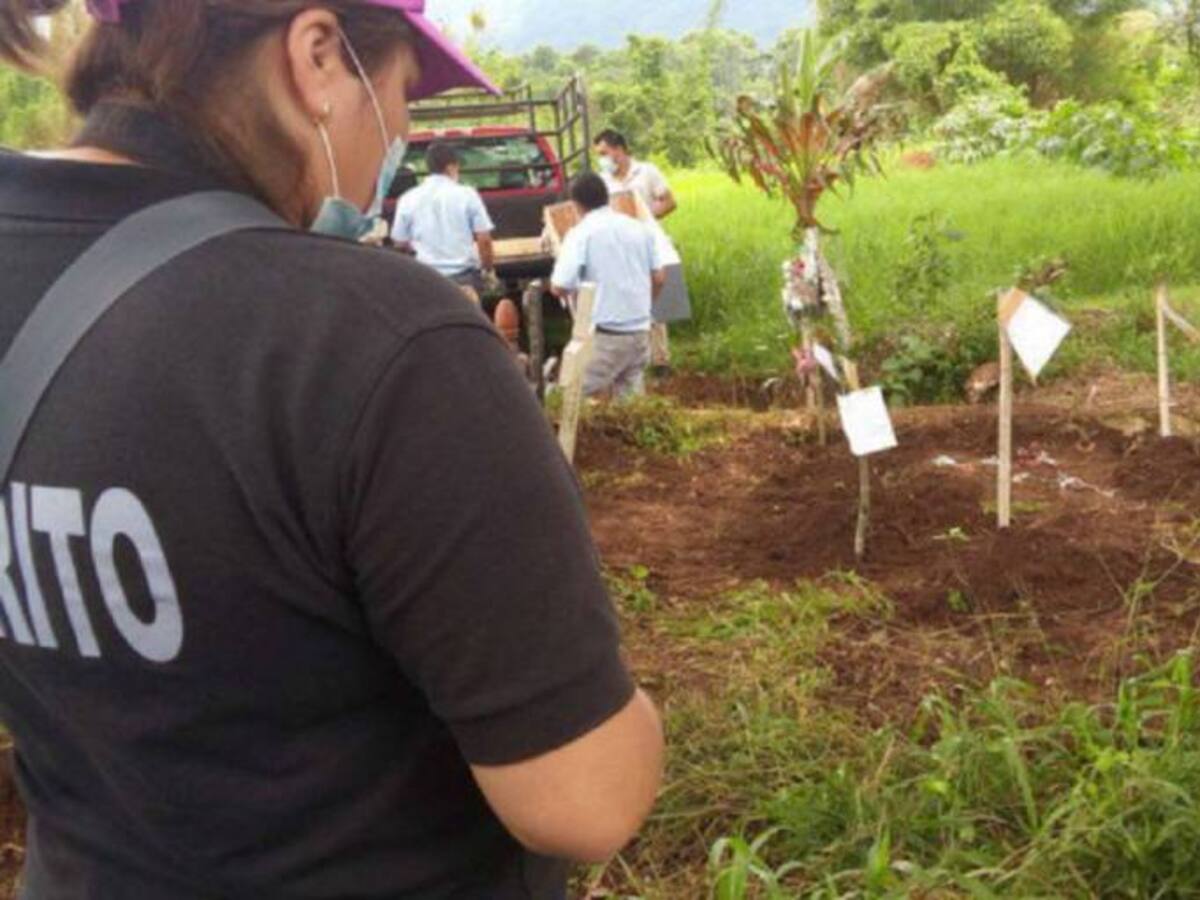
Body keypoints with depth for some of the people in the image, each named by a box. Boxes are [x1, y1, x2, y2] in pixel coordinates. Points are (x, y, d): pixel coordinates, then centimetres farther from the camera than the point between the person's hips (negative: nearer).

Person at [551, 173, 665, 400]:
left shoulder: (581, 233, -8)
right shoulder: (639, 228, 9)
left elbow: (559, 287, -13)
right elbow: (658, 279, 13)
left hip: (604, 333, -6)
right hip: (640, 330, 6)